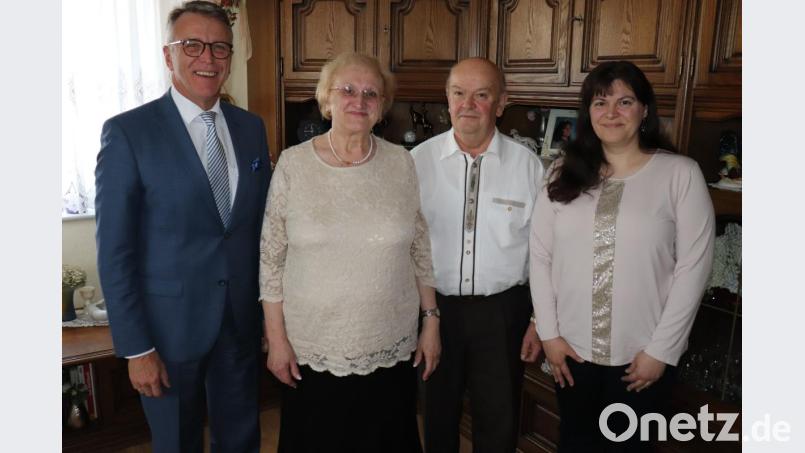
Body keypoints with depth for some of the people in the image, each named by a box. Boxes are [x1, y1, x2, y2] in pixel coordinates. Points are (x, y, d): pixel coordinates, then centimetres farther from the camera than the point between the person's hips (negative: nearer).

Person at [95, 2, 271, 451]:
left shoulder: (252, 127, 3)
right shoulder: (127, 132, -12)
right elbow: (115, 252, -11)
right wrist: (136, 348, -12)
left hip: (243, 318, 4)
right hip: (170, 325, -4)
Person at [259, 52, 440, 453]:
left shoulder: (400, 163, -2)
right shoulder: (293, 164, -7)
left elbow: (420, 250, 4)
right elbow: (271, 258, -4)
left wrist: (431, 321, 4)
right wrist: (276, 338, -4)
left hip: (392, 349, 2)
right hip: (312, 351, -1)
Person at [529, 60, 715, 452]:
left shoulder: (681, 174, -8)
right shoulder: (564, 173, 1)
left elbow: (693, 268, -9)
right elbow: (540, 256, 0)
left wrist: (661, 350, -10)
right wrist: (548, 333, -4)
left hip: (642, 354, -2)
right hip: (571, 348, 3)